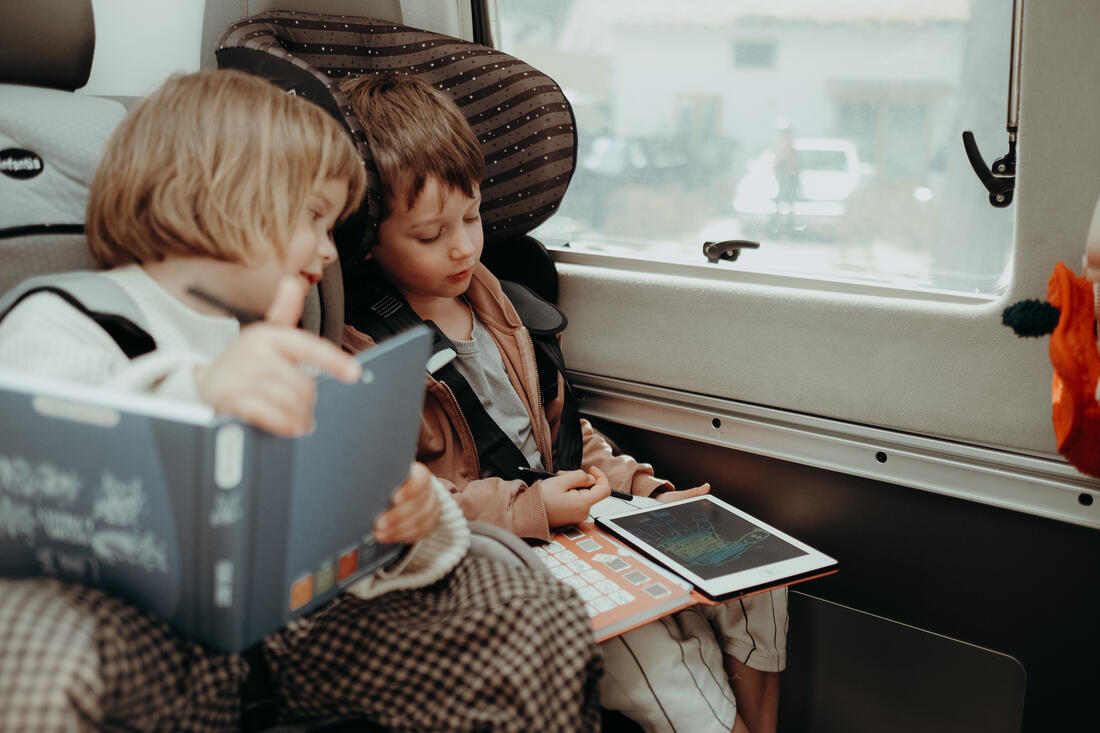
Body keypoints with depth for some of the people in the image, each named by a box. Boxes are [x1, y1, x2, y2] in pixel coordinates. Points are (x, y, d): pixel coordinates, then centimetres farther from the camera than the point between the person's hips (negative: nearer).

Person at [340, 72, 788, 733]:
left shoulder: (487, 297, 15)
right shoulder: (357, 348, -12)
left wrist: (638, 487, 9)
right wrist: (526, 507, -22)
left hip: (564, 520, 8)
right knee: (656, 657, -25)